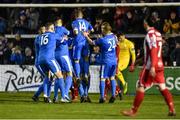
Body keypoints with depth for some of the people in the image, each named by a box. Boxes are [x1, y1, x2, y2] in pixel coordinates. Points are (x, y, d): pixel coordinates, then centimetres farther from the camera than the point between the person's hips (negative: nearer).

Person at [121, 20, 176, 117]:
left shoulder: (150, 34, -13)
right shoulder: (158, 34, 14)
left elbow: (153, 50, -22)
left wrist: (152, 67, -28)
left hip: (150, 66, -8)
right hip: (160, 65, 8)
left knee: (141, 87, -2)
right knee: (162, 87, 10)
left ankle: (133, 111, 1)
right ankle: (172, 109, 3)